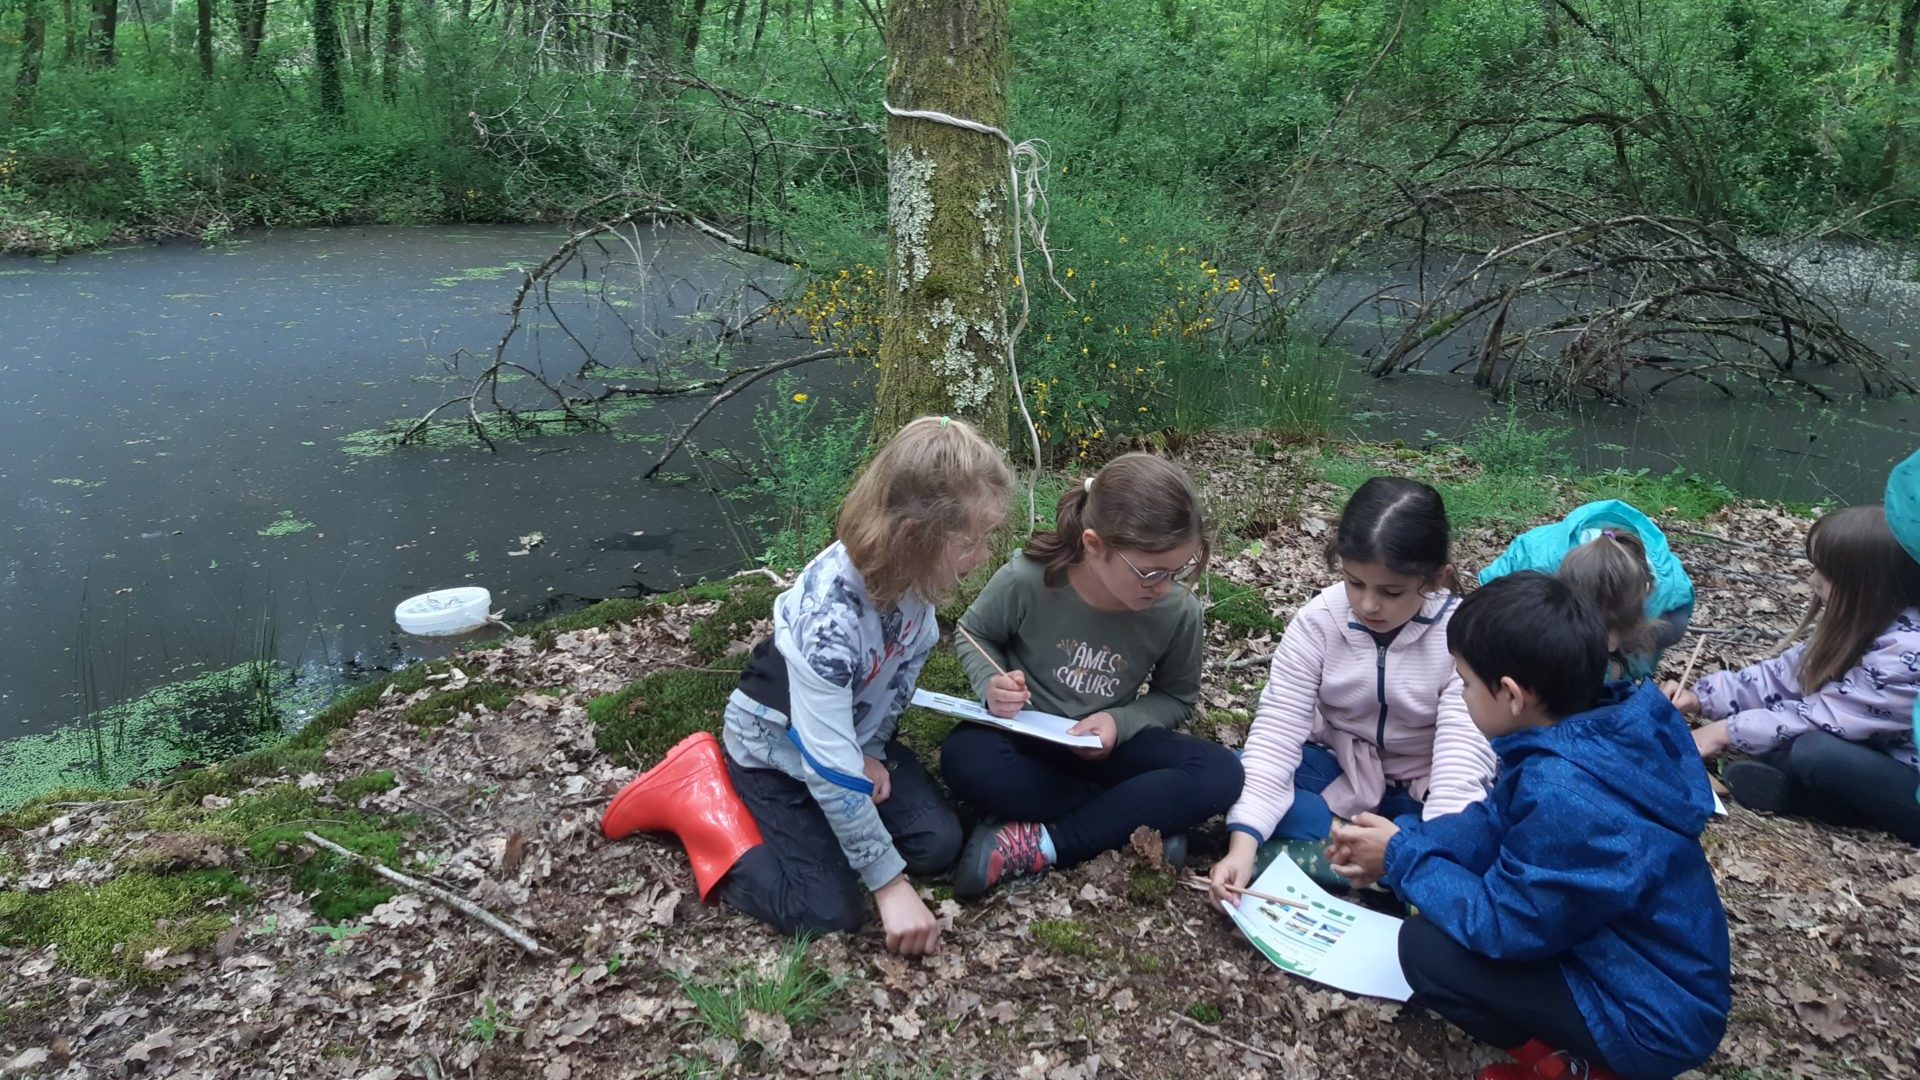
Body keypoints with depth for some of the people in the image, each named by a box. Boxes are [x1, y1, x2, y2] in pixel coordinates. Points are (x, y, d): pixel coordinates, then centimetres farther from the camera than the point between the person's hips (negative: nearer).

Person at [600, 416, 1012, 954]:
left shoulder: (910, 570, -19)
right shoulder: (828, 616, -40)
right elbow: (828, 768, -35)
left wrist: (872, 751, -2)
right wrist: (890, 884, -29)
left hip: (857, 733, 7)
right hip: (780, 749, -7)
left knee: (939, 843, -3)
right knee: (830, 910, -12)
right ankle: (699, 795, 3)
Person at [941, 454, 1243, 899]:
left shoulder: (1178, 611, -18)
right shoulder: (1026, 579, -23)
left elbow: (1177, 698, 0)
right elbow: (973, 634, -2)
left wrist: (1120, 721, -20)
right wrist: (992, 685, -24)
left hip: (1108, 745, 2)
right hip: (1025, 737, -1)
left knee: (1220, 773, -25)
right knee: (964, 759, -36)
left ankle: (1039, 845, -24)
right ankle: (1141, 822, -22)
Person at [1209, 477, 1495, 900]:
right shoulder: (1318, 620, -16)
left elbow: (1462, 759, -29)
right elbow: (1276, 733, -22)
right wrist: (1243, 845, -34)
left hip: (1419, 790, -2)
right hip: (1336, 769, 2)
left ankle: (1288, 855, -31)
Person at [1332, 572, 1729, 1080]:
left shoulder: (1566, 796, -34)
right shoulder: (1591, 727, -6)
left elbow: (1503, 926, -23)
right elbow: (1495, 824, 6)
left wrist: (1403, 857, -12)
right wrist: (1402, 840, -4)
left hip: (1651, 1018, -9)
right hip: (1651, 966, 9)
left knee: (1425, 947, -15)